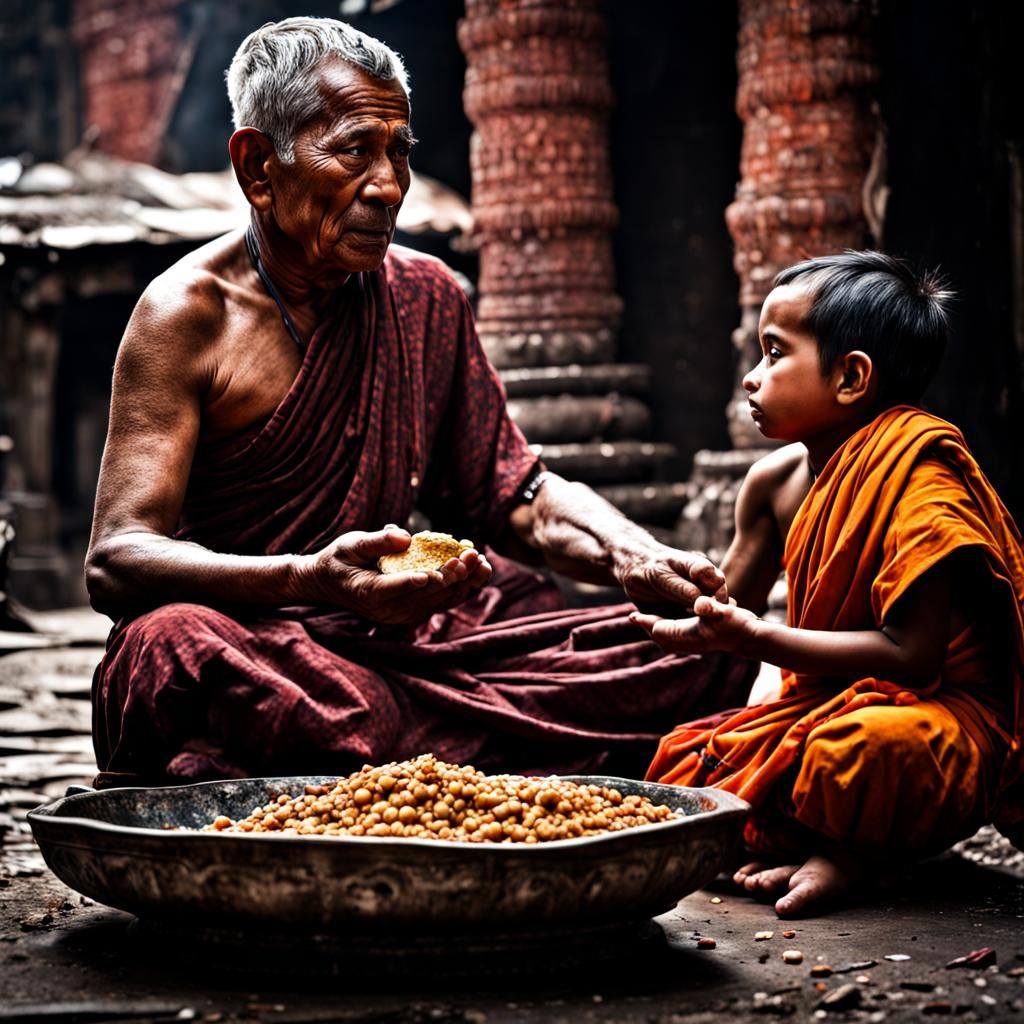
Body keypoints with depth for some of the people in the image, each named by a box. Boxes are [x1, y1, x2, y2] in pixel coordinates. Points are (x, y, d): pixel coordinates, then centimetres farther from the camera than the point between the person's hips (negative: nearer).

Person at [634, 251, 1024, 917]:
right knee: (686, 759, 4)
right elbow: (737, 602, 20)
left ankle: (853, 850, -11)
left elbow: (911, 653, -26)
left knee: (868, 745, -40)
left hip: (944, 712, -9)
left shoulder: (919, 467, -19)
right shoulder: (778, 478, 4)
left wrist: (758, 638, -26)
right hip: (832, 701, 9)